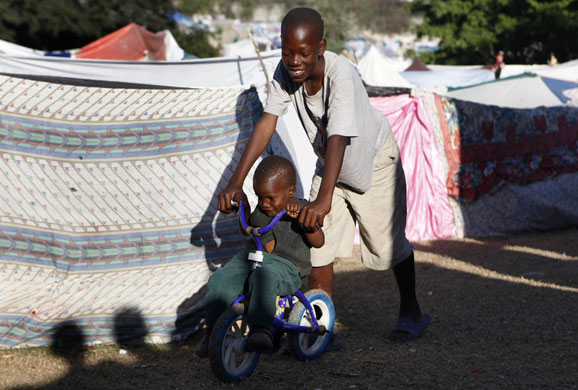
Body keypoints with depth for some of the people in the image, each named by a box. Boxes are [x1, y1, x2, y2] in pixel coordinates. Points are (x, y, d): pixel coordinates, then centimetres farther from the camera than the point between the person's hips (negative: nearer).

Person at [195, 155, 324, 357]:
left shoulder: (300, 209, -3)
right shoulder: (262, 208, 13)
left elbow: (318, 241, -15)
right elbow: (247, 229, 31)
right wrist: (244, 208, 12)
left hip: (284, 265, -5)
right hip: (251, 256, 6)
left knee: (264, 276, -41)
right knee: (219, 280, -21)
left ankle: (260, 329, -50)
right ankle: (211, 330, -13)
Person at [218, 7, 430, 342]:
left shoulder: (341, 74, -38)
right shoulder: (286, 71, -22)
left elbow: (338, 138, -47)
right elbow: (267, 122, -21)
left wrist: (324, 199, -58)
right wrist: (236, 181, -28)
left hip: (374, 161, -5)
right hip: (329, 165, 5)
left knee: (389, 245, 3)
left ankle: (411, 313, 25)